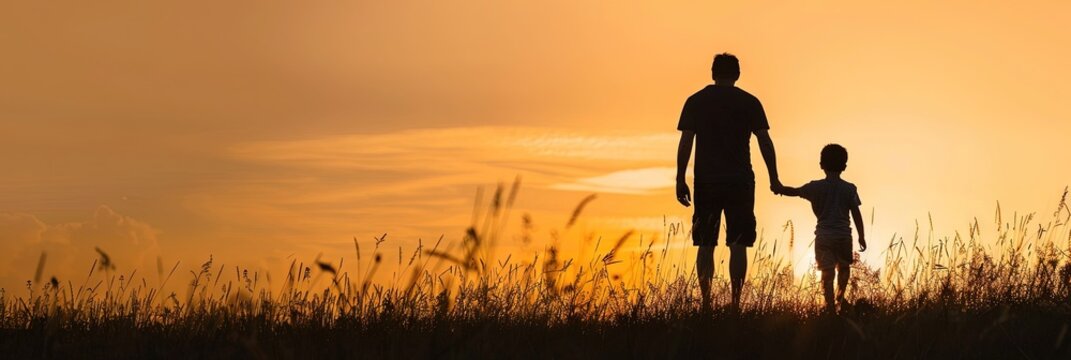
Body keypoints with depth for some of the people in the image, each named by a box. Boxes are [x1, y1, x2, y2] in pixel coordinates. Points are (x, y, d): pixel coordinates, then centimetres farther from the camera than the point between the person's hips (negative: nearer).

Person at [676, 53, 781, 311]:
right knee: (738, 245, 1)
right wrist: (774, 178, 7)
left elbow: (685, 142, -1)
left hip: (706, 182, 1)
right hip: (740, 182, -1)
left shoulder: (695, 101, 3)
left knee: (706, 245, 5)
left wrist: (680, 180, 1)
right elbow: (764, 141, 1)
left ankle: (706, 304, 2)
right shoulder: (749, 102, 2)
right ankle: (735, 303, -3)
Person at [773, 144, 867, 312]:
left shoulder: (816, 187, -2)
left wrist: (779, 189, 24)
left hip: (824, 236, -1)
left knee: (827, 272, -3)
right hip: (844, 235, 1)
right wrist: (861, 236, 5)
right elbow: (856, 214, -2)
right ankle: (840, 296, 26)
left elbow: (794, 191, 6)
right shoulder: (850, 189, -2)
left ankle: (830, 305, -10)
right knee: (844, 266, 25)